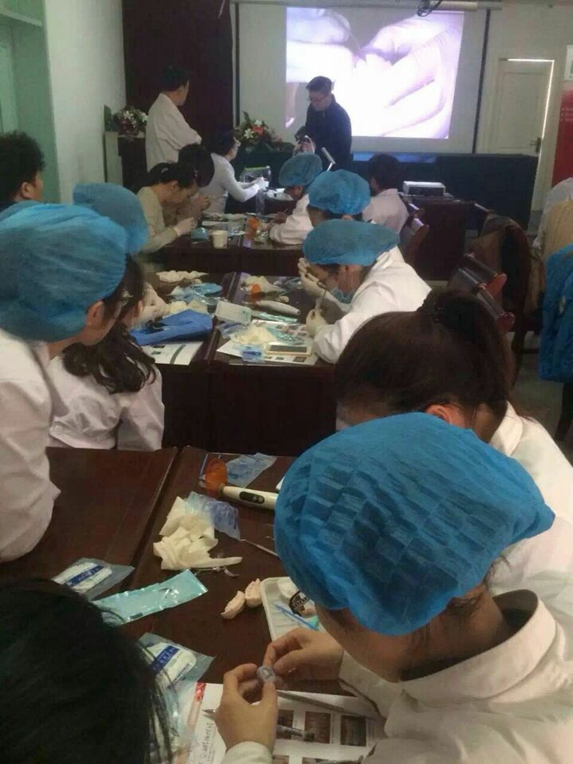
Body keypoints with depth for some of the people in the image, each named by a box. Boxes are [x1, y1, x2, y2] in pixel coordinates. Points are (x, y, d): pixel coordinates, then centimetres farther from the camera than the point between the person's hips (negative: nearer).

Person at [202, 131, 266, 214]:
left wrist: (251, 184, 11)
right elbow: (242, 196, -19)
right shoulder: (223, 167, -22)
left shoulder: (212, 159, 5)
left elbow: (232, 185, 16)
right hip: (212, 214, -8)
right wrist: (257, 186, -2)